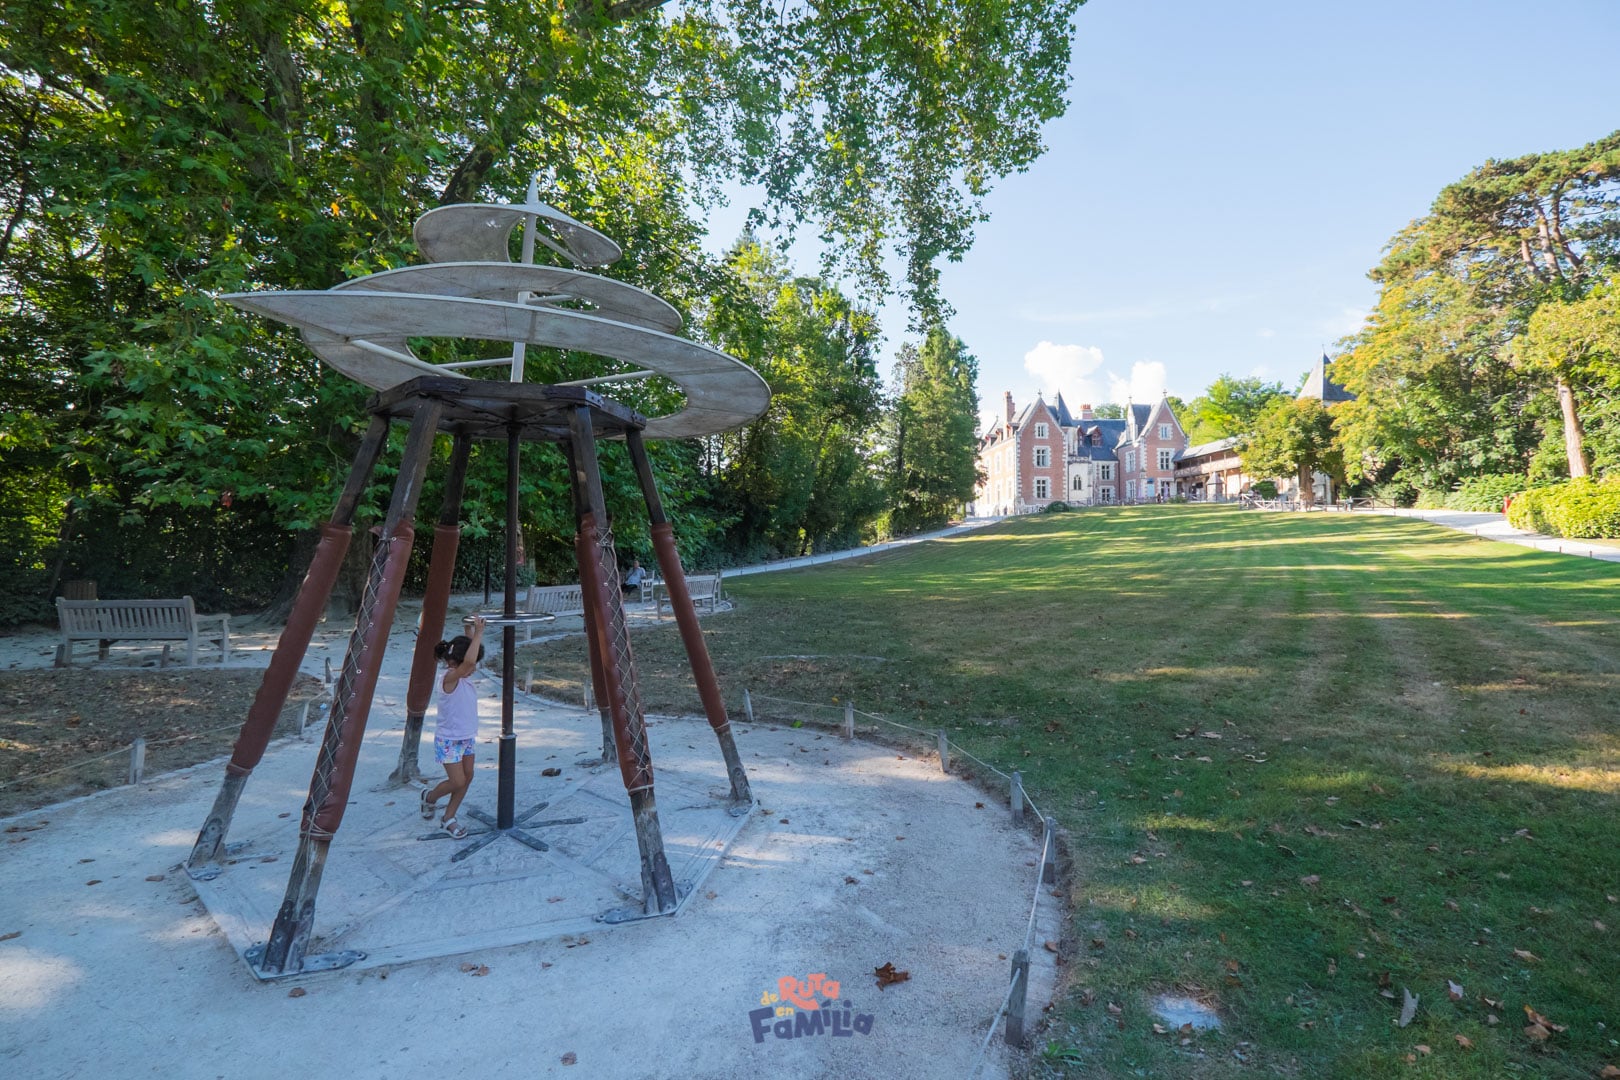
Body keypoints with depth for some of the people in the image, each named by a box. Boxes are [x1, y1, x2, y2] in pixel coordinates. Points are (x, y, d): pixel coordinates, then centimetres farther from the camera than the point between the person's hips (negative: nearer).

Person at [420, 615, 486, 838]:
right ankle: (429, 797, 27)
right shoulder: (450, 678, -24)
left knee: (467, 777, 8)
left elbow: (473, 653, 14)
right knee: (457, 781, -4)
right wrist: (478, 632, -39)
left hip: (466, 737, 8)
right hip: (448, 740, -8)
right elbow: (468, 661, -43)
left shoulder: (463, 675, 1)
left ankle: (449, 819, 22)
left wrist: (477, 631, 1)